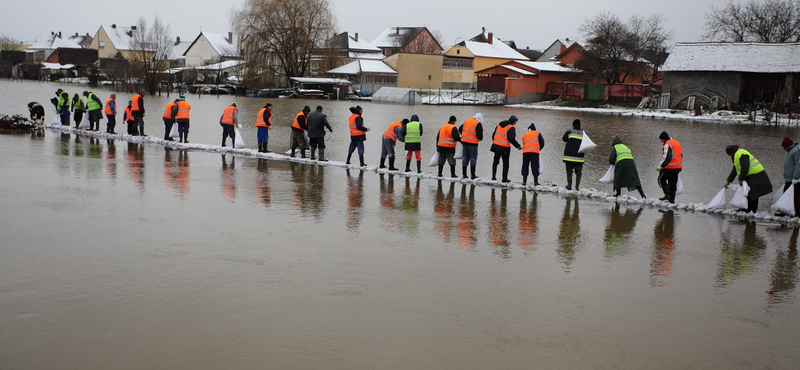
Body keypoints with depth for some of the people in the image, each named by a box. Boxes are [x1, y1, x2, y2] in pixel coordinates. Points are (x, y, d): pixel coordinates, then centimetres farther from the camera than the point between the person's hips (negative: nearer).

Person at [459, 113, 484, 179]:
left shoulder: (466, 121, 10)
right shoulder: (478, 124, -11)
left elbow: (460, 129, 16)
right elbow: (479, 134, -17)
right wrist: (480, 138, 5)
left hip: (464, 141, 6)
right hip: (472, 143, -6)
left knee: (465, 158, 12)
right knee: (473, 159, 4)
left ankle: (464, 174, 15)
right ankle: (472, 175, 4)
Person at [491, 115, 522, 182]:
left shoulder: (499, 124, 10)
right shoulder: (511, 127, -11)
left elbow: (493, 134, 13)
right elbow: (511, 138, -19)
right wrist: (518, 146, -10)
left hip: (496, 146, 6)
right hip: (504, 148, -6)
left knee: (495, 162, 15)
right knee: (505, 163, 4)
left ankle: (493, 177, 16)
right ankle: (505, 178, 4)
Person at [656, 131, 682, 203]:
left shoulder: (667, 145, -16)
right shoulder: (677, 143, 14)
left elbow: (667, 158, -24)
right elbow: (681, 155, 20)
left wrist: (660, 166, -21)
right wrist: (680, 166, 27)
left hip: (669, 168, -8)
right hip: (677, 168, 8)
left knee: (662, 179, 8)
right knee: (673, 183, 12)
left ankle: (667, 194, -4)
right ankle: (672, 199, 14)